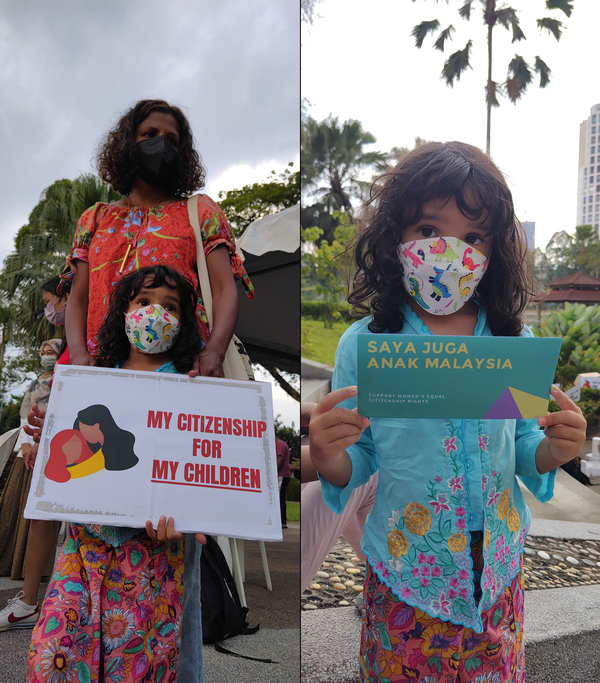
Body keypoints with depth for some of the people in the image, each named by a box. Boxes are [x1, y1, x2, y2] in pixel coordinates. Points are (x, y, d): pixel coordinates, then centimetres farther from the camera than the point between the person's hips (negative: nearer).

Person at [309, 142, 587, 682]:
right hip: (404, 579, -2)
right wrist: (329, 462, -25)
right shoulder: (363, 346, -13)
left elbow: (523, 449, 4)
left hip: (498, 573, 2)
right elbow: (360, 463, -4)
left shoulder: (516, 343, -6)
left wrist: (553, 451, -17)